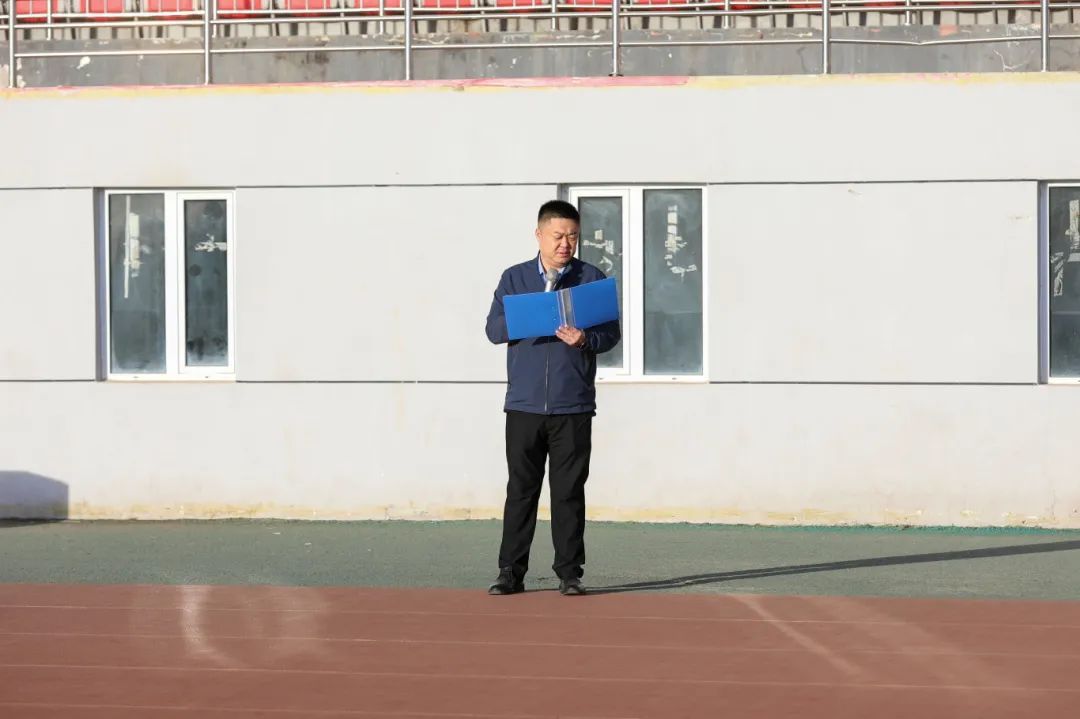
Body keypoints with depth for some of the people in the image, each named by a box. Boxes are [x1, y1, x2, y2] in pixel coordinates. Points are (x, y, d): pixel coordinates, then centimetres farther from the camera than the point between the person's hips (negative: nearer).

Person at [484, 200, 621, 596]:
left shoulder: (592, 278, 6)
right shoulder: (514, 278, 9)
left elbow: (611, 333, 3)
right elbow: (494, 329, 2)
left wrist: (585, 339, -18)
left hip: (573, 407, -1)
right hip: (524, 404, 1)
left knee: (569, 492, 2)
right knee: (521, 490, 3)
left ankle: (569, 573, 8)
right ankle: (511, 572, 7)